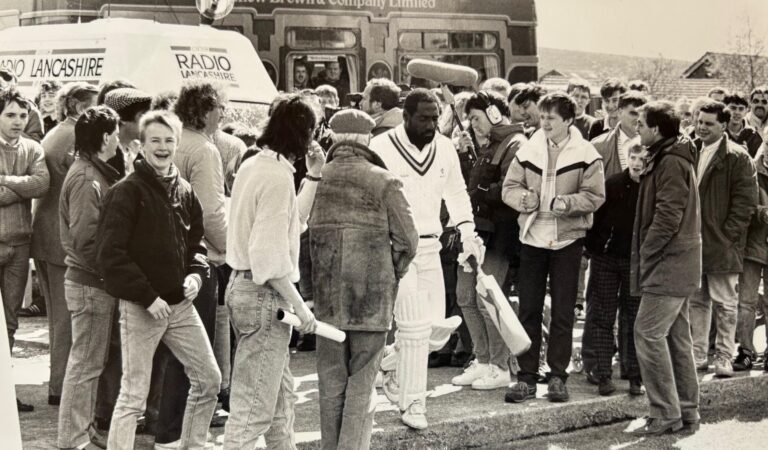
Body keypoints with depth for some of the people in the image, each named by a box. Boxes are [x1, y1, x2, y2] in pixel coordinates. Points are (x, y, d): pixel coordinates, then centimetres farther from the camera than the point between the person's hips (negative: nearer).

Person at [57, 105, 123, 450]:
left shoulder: (94, 173, 12)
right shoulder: (87, 179, -18)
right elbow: (86, 239, -24)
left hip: (96, 282, 9)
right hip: (90, 284, -9)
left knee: (91, 362, 16)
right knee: (85, 364, -2)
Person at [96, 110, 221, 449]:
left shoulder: (184, 191, 9)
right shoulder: (126, 193, -11)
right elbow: (110, 254, -16)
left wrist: (196, 273, -2)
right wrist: (148, 296, -19)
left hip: (180, 304, 7)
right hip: (139, 307, -6)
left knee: (209, 380, 11)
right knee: (134, 394, -4)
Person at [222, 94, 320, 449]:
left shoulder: (253, 166, 10)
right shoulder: (278, 176, -19)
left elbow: (293, 220, 18)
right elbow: (270, 254, -24)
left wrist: (313, 176, 13)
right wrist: (298, 304, -20)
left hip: (243, 284, 10)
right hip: (265, 294, -10)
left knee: (281, 394, 20)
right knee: (254, 400, -4)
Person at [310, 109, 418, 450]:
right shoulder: (384, 182, -6)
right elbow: (407, 240, -6)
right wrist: (391, 275, 11)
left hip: (327, 297, 2)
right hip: (372, 295, -2)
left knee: (331, 383, 13)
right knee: (361, 383, 5)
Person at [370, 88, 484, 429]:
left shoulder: (444, 148, 6)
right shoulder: (381, 148, -11)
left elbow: (457, 194, 18)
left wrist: (468, 235, 8)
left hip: (430, 247, 6)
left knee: (437, 329, 3)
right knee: (415, 326, -10)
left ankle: (392, 361, 31)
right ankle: (412, 404, 3)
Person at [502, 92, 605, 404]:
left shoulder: (585, 155, -5)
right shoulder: (528, 151, 4)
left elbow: (595, 196, -7)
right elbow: (509, 187, 7)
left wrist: (568, 203, -23)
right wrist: (522, 198, -14)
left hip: (567, 239, -2)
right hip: (532, 237, 3)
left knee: (563, 312, 4)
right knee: (528, 310, 4)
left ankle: (558, 377, 13)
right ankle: (526, 377, 10)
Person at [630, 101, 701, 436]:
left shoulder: (670, 162, -15)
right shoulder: (669, 158, 17)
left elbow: (668, 216, -21)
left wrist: (644, 253, -14)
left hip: (667, 265, -10)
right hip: (678, 265, 10)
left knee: (648, 333, -10)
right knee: (677, 336, 12)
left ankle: (665, 414, -7)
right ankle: (686, 412, 17)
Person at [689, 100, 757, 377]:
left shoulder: (737, 158, -6)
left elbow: (745, 201, -9)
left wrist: (727, 235, -12)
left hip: (721, 245, -5)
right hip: (693, 242, 5)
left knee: (725, 304, 3)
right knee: (696, 302, 11)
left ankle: (724, 357, 9)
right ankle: (697, 355, 19)